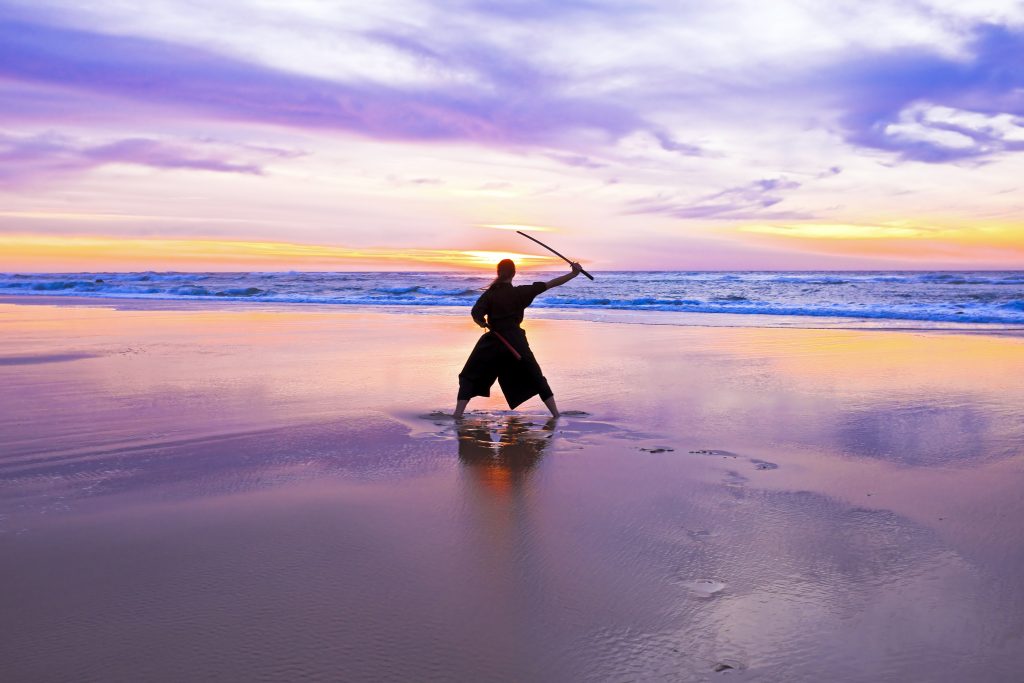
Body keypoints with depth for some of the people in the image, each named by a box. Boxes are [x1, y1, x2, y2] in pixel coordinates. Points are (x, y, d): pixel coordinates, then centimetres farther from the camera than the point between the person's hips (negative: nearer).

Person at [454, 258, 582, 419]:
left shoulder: (490, 294, -5)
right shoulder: (521, 292, -2)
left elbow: (476, 314, -18)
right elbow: (551, 284, -1)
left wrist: (485, 323, 3)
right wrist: (574, 273, 2)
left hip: (493, 342, -1)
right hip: (516, 341, 1)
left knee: (469, 377, 9)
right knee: (536, 378, 15)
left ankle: (458, 415, -3)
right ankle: (555, 413, 14)